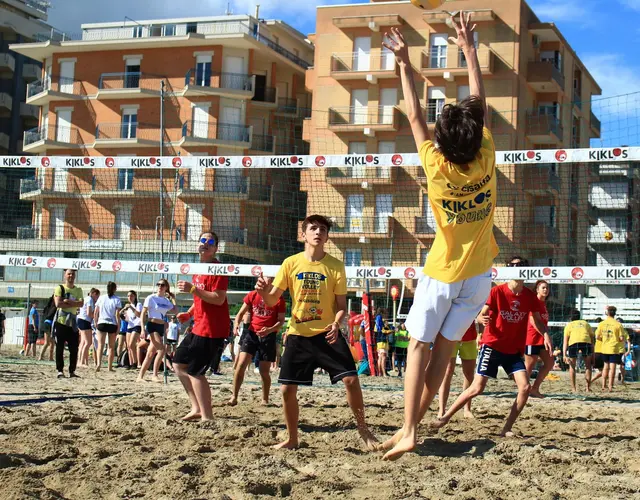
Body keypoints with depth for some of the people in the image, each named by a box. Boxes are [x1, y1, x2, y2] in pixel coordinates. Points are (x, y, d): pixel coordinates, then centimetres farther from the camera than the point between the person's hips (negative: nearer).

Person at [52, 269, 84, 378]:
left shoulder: (78, 290, 12)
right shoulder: (60, 288, 1)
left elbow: (81, 303, -5)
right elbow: (58, 304, -13)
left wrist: (68, 302, -16)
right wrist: (73, 305, -10)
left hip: (72, 322, 3)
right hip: (60, 321, -3)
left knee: (74, 348, 0)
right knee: (60, 348, -1)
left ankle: (72, 371, 7)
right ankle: (60, 371, 2)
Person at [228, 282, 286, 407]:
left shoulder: (279, 299, -3)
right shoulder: (252, 295, 4)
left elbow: (281, 321, -3)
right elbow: (241, 313, 9)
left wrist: (269, 330, -21)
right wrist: (236, 323, -11)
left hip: (268, 336, -2)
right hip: (251, 332, 2)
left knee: (264, 371, 3)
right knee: (241, 364, -13)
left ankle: (265, 400, 22)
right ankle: (234, 397, -8)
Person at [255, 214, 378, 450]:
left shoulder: (335, 266, -2)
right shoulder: (291, 263, 0)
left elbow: (341, 305, 0)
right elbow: (272, 301, 3)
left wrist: (336, 323, -21)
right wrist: (264, 291, -20)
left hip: (327, 334, -1)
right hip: (298, 335, 1)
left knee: (351, 378, -13)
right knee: (287, 388, -1)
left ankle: (362, 428, 9)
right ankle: (292, 439, 18)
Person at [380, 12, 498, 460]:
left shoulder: (437, 167, -18)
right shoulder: (486, 161, -13)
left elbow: (415, 114, -8)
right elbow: (481, 101, -2)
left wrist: (405, 63, -1)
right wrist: (469, 48, 6)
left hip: (441, 274, -3)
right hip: (478, 275, 3)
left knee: (420, 346, 1)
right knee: (444, 349, 7)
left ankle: (408, 430, -10)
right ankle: (413, 424, 8)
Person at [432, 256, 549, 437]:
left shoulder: (530, 296, 0)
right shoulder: (497, 291, -10)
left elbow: (537, 320, 12)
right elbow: (481, 315, -12)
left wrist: (545, 334, -8)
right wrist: (482, 318, -36)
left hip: (514, 350, 4)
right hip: (492, 346, -4)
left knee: (525, 387, -11)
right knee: (477, 388, -9)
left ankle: (507, 429, 1)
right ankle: (445, 417, 6)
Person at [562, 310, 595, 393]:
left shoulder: (569, 325, 26)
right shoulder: (586, 323, 31)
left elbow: (565, 341, 15)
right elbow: (592, 338, 25)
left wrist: (565, 355, 9)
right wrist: (592, 353, 25)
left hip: (573, 342, -1)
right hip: (586, 342, 1)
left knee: (572, 366, 16)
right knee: (588, 366, 19)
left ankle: (573, 388, 11)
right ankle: (588, 388, 15)